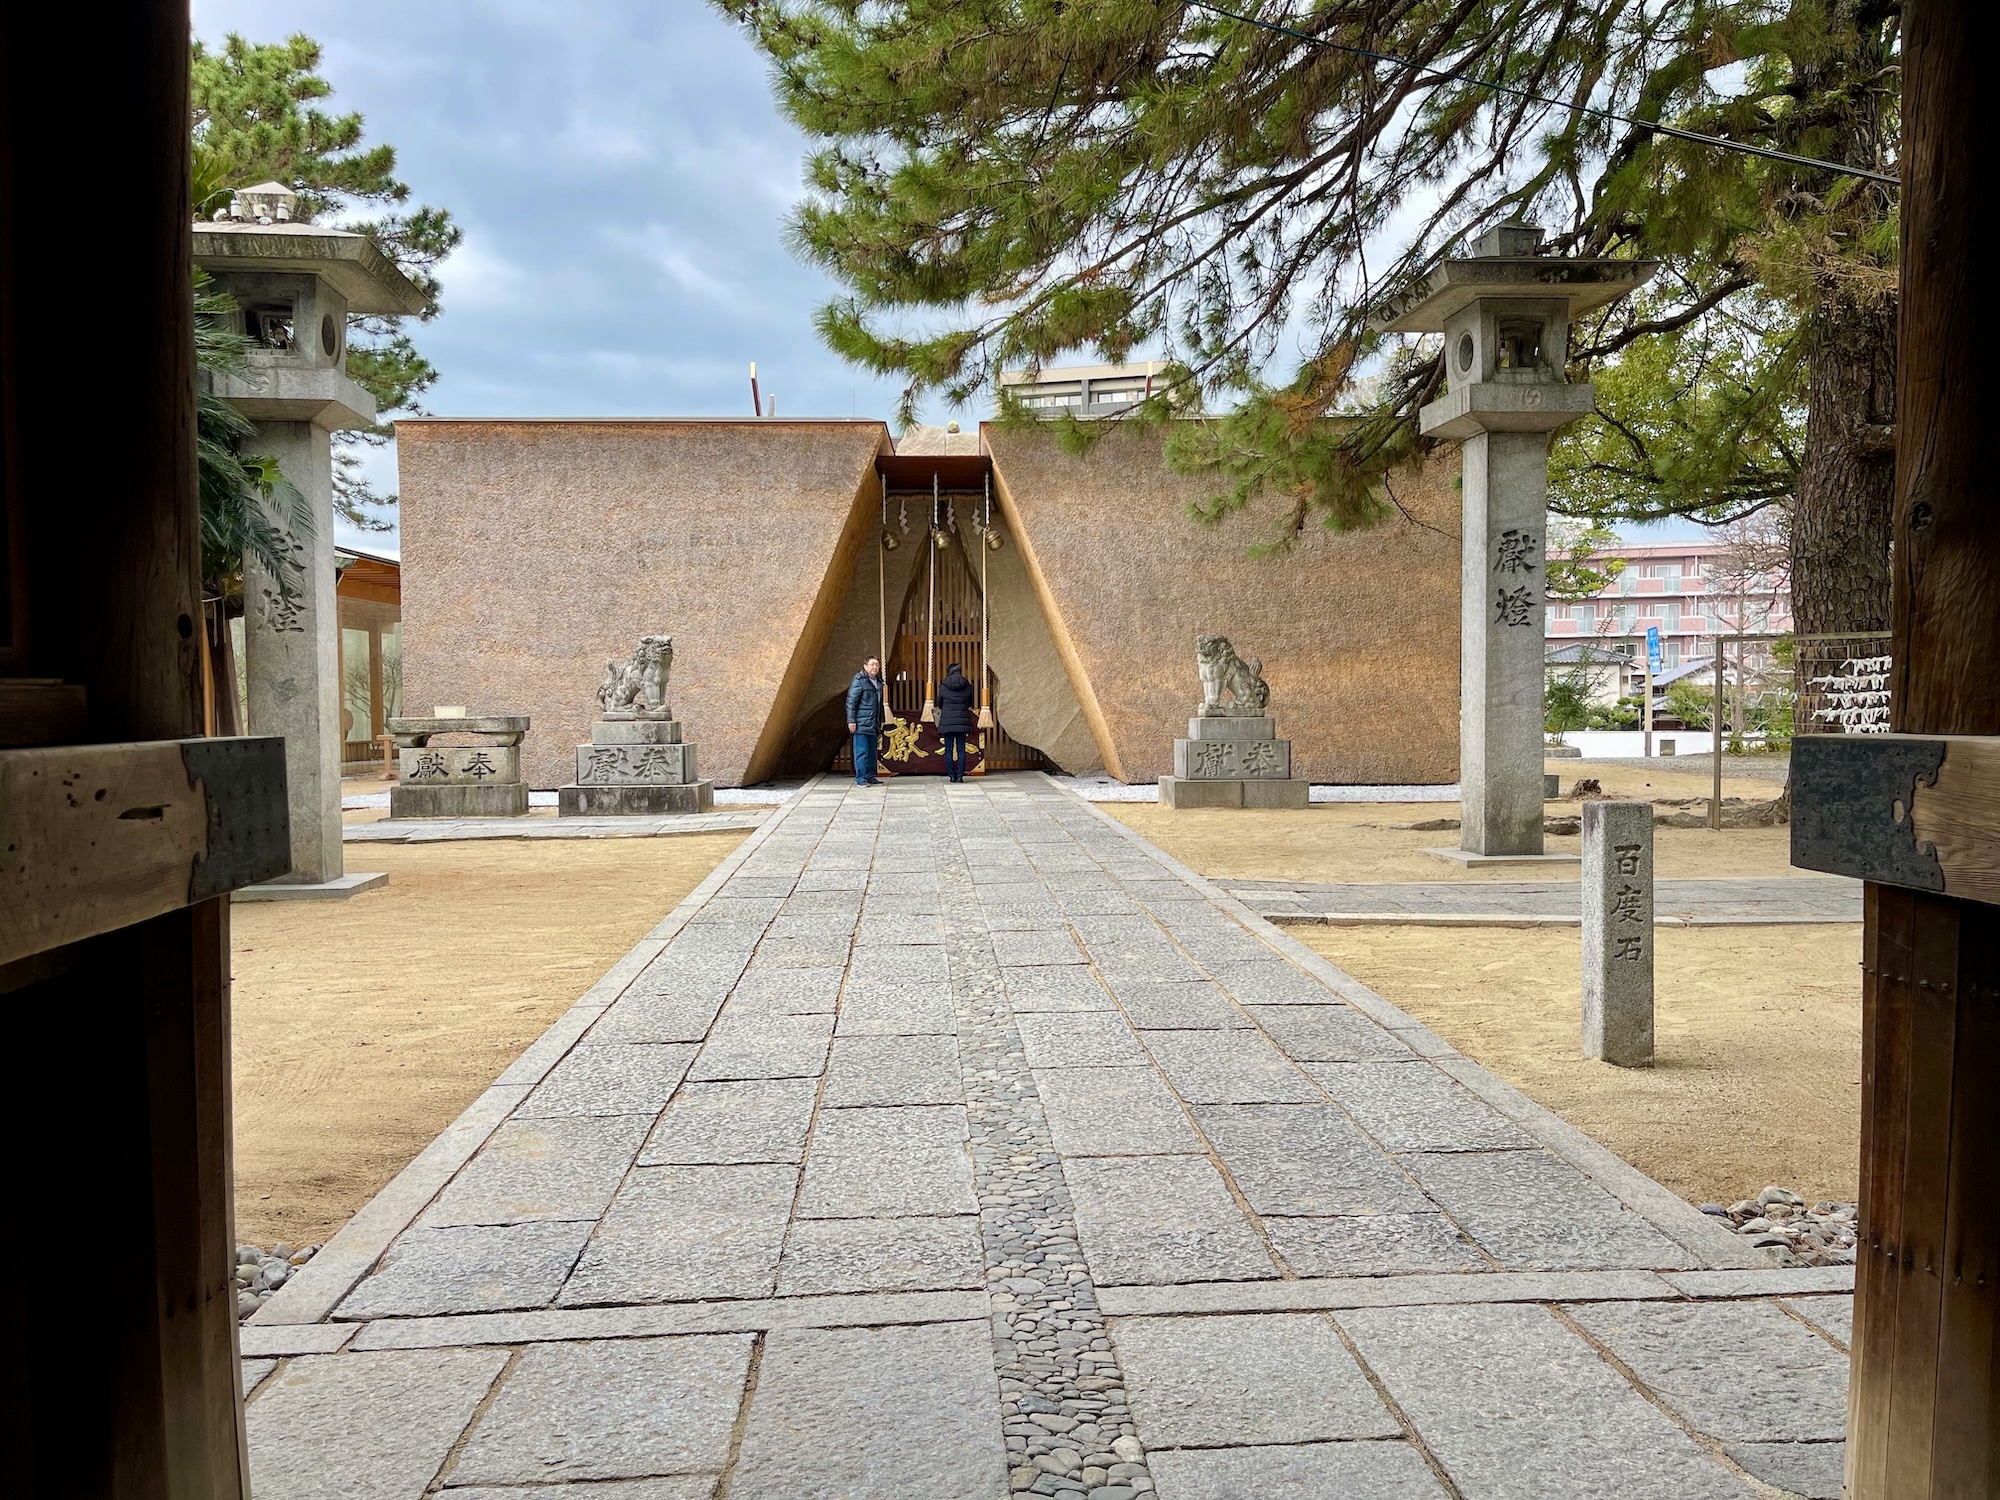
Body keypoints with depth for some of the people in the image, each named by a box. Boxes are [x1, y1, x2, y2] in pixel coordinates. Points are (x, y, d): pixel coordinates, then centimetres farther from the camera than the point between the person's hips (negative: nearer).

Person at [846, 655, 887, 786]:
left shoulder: (879, 682, 15)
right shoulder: (859, 680, -7)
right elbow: (851, 701, -10)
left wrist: (880, 722, 21)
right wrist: (851, 720, -15)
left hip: (873, 726, 7)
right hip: (861, 724, -7)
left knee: (872, 752, 10)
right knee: (861, 752, -5)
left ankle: (870, 777, 17)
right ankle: (860, 779, -2)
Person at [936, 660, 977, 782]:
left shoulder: (943, 687, -3)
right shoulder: (967, 686, 0)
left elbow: (940, 705, 10)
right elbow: (970, 704, 14)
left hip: (947, 722, -1)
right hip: (962, 722, 1)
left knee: (949, 750, 6)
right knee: (961, 750, 5)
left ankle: (952, 775, 3)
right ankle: (960, 775, 0)